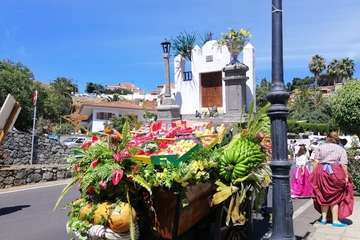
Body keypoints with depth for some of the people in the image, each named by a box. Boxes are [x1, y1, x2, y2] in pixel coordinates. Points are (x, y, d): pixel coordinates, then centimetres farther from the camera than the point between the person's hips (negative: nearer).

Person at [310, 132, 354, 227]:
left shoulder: (320, 147, 11)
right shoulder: (341, 149, 8)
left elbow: (316, 162, 2)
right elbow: (343, 165, -4)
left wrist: (314, 174, 3)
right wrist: (346, 177, -3)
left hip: (321, 172, 2)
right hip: (335, 172, -2)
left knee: (324, 196, 14)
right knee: (335, 197, 8)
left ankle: (324, 218, 18)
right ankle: (335, 220, 10)